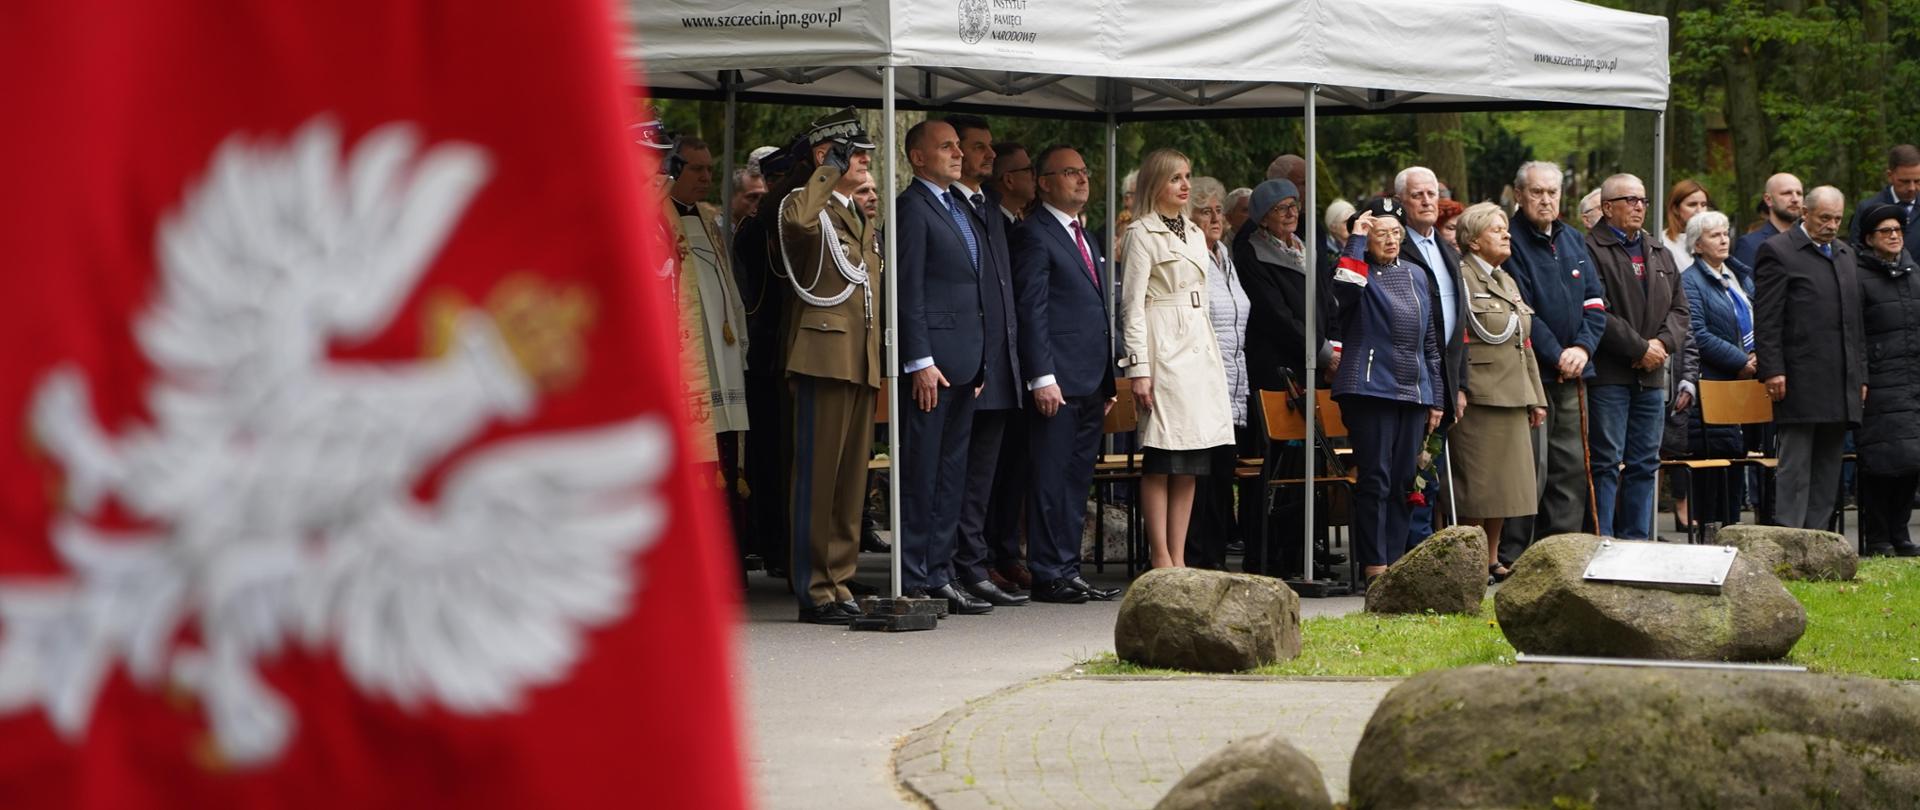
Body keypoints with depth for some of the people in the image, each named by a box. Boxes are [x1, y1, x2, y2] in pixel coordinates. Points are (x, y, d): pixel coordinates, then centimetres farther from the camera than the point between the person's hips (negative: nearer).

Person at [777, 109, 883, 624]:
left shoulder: (863, 219, 23)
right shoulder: (804, 202, -4)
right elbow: (799, 221, -31)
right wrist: (831, 171, -18)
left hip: (863, 360, 9)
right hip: (823, 352, -9)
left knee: (852, 477, 9)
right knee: (818, 473, -8)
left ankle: (840, 582, 14)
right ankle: (814, 591, -7)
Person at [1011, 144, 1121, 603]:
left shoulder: (1087, 241, 21)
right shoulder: (1034, 235, -6)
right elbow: (1031, 310, -13)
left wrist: (1109, 381, 18)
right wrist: (1043, 377, -19)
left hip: (1091, 385, 9)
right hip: (1057, 382, -9)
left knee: (1077, 480, 9)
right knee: (1051, 479, -6)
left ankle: (1069, 570, 13)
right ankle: (1048, 576, -4)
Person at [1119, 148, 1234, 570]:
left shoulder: (1195, 235, 20)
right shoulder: (1142, 234, -3)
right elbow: (1132, 305, -8)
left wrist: (1210, 353, 17)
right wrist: (1139, 367, -15)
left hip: (1199, 348, 8)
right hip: (1163, 347, -8)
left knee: (1191, 465, 4)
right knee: (1161, 463, -8)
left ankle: (1178, 559, 6)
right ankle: (1161, 559, -6)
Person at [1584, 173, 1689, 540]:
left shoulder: (1659, 253, 18)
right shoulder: (1590, 250, -7)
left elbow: (1679, 307, 17)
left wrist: (1663, 343, -3)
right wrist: (1639, 348, -13)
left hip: (1651, 375, 7)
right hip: (1608, 374, -7)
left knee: (1645, 464, 8)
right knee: (1606, 463, -7)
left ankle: (1636, 542, 14)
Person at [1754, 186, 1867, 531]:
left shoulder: (1845, 254, 19)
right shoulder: (1777, 251, -3)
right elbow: (1766, 319, -8)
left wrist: (1861, 375, 16)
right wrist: (1772, 371, -15)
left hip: (1841, 386, 7)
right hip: (1801, 383, -7)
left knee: (1828, 468, 7)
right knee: (1795, 465, -8)